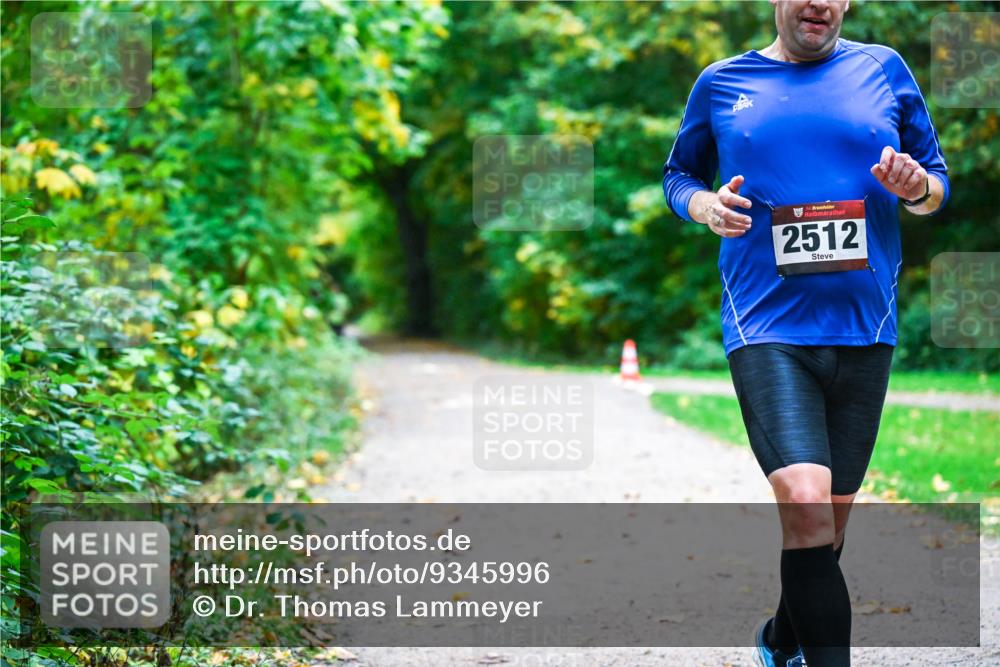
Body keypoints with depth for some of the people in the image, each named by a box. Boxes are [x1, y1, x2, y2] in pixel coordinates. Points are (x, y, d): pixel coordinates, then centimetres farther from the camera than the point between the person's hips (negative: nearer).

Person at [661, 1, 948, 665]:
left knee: (832, 513, 13)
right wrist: (706, 206, -5)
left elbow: (938, 180, 14)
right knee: (805, 503, -23)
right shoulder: (721, 83, 6)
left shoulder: (884, 69, 8)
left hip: (865, 331, 3)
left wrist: (919, 188, -10)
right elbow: (679, 174, 18)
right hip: (766, 329, -3)